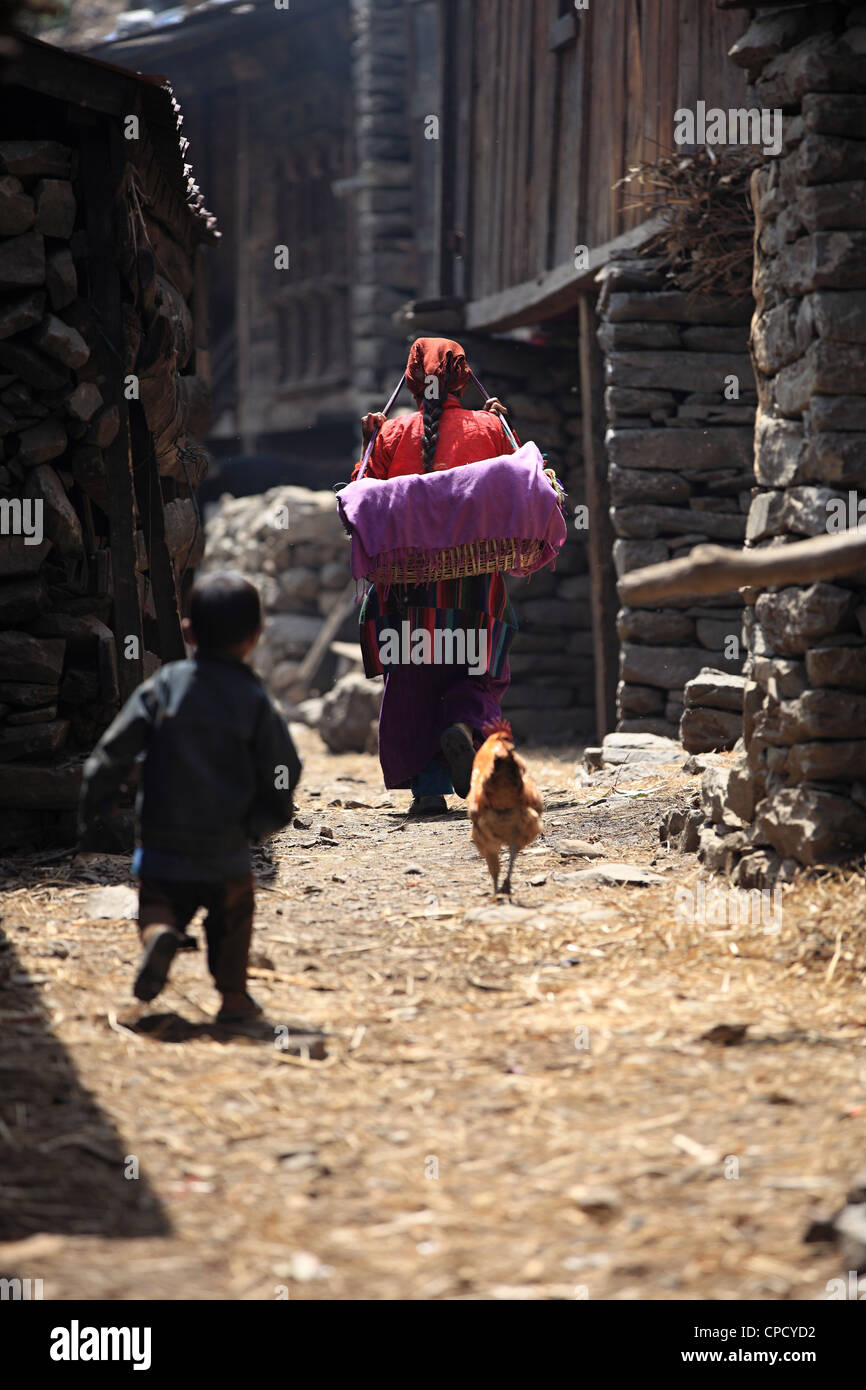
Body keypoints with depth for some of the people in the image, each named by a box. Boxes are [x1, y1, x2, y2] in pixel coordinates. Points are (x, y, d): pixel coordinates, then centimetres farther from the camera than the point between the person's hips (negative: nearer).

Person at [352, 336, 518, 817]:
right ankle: (465, 723, -18)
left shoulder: (392, 435, 1)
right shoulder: (488, 430, 2)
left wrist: (368, 444, 16)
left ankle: (429, 786, -1)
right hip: (475, 579, 0)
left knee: (413, 688, 9)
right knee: (481, 676, 14)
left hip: (408, 578, 0)